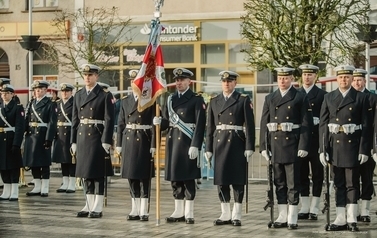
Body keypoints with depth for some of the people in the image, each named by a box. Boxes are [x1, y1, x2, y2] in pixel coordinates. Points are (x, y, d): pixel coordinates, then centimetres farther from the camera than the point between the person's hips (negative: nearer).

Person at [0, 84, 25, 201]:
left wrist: (16, 144, -19)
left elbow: (20, 127, -12)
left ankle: (14, 192, 5)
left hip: (12, 140, -5)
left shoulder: (18, 107, -5)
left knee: (14, 166, 0)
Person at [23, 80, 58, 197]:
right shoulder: (32, 104, 15)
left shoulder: (50, 104, -4)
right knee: (33, 163, 9)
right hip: (31, 135, 6)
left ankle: (45, 188, 5)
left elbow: (52, 123, -10)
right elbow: (27, 120, 13)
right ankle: (37, 187, 18)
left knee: (44, 164, -1)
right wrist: (26, 136, 5)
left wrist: (49, 139, -17)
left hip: (42, 136, -6)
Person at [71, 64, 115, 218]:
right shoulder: (78, 95, 12)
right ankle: (89, 206, 17)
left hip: (98, 138, -5)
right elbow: (75, 120, 13)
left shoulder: (105, 95, -5)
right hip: (82, 138, 5)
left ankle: (97, 208, 3)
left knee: (98, 174, -2)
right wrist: (73, 141, 9)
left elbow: (109, 120, -9)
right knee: (86, 174, 9)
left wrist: (106, 142, -15)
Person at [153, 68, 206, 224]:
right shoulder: (170, 99, 14)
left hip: (188, 142, -5)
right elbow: (167, 122, 13)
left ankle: (189, 213, 4)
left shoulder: (196, 99, -3)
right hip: (173, 141, 5)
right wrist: (159, 122, -11)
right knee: (175, 177, 7)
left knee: (188, 178, -2)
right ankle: (178, 212, 15)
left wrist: (195, 145, -17)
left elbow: (200, 125, -10)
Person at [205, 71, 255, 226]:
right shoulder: (214, 101, 12)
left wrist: (249, 148, -11)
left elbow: (249, 125, -4)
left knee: (238, 180, -1)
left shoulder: (244, 100, 1)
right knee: (221, 179, 5)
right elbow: (210, 126, 12)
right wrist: (208, 149, 8)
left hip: (237, 143, -4)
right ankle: (225, 215, 13)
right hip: (219, 143, 4)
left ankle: (236, 215, 6)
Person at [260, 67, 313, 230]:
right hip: (275, 144, 4)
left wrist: (303, 147, -12)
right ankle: (282, 216, 14)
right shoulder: (269, 99, 12)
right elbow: (264, 124, 10)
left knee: (293, 183, -1)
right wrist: (263, 147, 3)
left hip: (292, 145, -4)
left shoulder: (301, 98, 0)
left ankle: (292, 218, 4)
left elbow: (307, 124, -4)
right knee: (279, 183, 8)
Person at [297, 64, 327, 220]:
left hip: (316, 138, -3)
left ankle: (314, 210, 4)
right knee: (302, 174, 5)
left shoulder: (322, 95, 2)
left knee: (317, 174, 0)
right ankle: (305, 209, 12)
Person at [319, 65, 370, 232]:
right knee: (339, 184, 6)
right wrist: (323, 149, -2)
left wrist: (364, 149, -9)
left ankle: (352, 219, 7)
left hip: (353, 147, -2)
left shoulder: (361, 98, 1)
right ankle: (340, 219, 10)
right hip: (335, 146, 2)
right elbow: (323, 125, 4)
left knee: (352, 183, 1)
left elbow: (365, 126, -2)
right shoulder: (329, 98, 7)